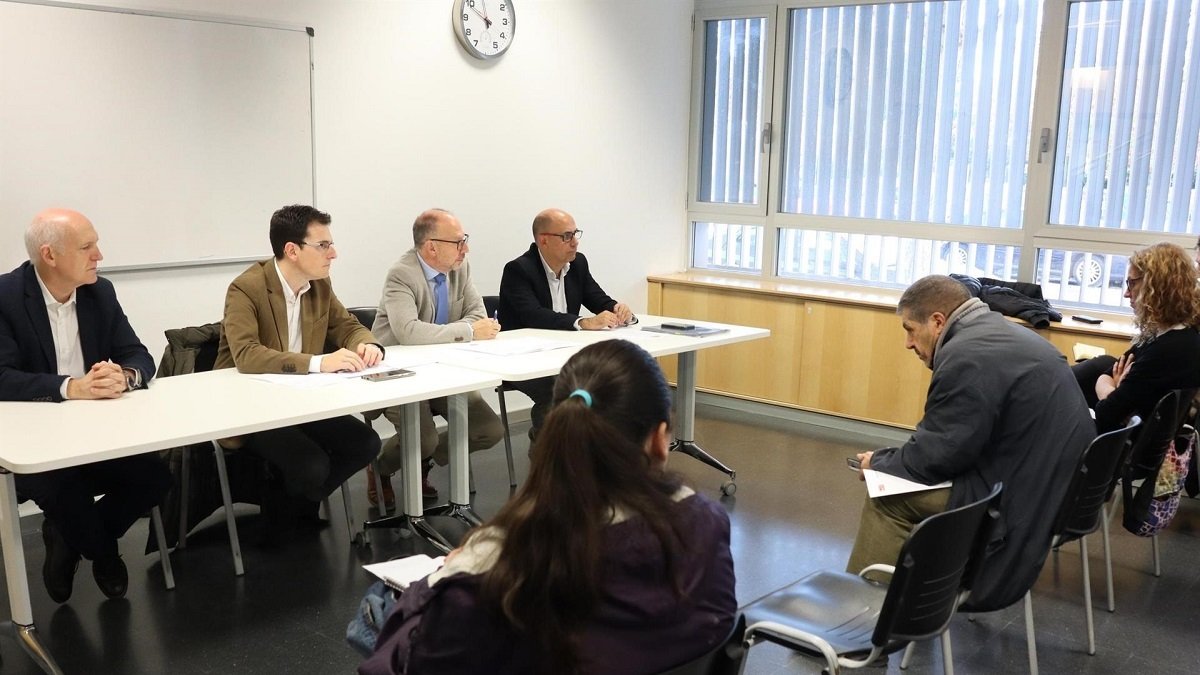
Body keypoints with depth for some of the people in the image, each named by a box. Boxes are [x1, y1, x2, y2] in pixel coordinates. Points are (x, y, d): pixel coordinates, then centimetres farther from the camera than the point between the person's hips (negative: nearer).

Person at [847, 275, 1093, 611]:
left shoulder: (967, 354, -20)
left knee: (886, 498, -7)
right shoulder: (1003, 334, 13)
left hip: (1023, 501, -11)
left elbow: (935, 456, -16)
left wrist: (879, 461, 1)